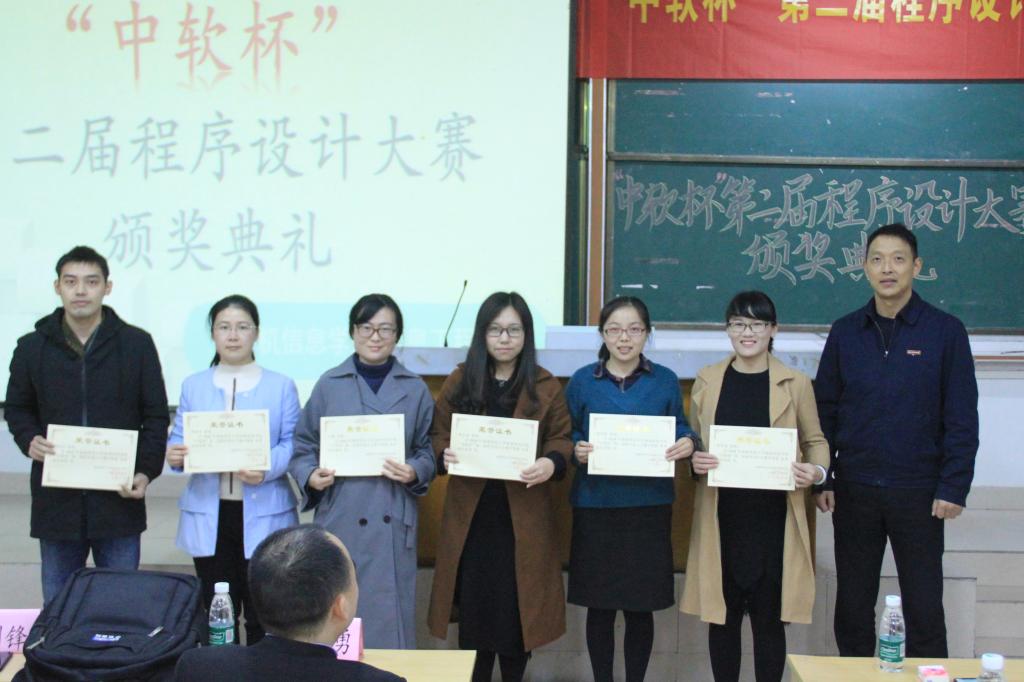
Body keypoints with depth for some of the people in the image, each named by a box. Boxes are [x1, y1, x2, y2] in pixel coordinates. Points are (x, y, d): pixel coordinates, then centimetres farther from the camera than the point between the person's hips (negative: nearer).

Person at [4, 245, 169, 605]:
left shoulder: (137, 344, 2)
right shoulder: (32, 347, 6)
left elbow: (156, 415, 4)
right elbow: (16, 409, 15)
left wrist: (147, 471, -8)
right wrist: (29, 440, -6)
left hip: (118, 498, -1)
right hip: (56, 499, 2)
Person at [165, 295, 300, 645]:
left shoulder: (281, 386, 5)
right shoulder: (193, 386, 13)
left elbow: (294, 445, -2)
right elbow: (180, 439, 9)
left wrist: (266, 469, -21)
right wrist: (175, 456, -15)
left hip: (263, 515, -2)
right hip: (208, 515, 2)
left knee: (263, 613, 0)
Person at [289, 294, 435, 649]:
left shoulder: (415, 390, 5)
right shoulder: (329, 384, 3)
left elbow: (428, 450, 9)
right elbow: (303, 446, 7)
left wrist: (415, 473, -11)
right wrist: (310, 476, -12)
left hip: (392, 523, 1)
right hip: (339, 519, 0)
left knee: (389, 618, 5)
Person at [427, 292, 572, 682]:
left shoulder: (546, 387, 3)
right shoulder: (460, 381, 6)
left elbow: (562, 440, 2)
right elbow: (438, 435, 7)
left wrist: (551, 463, -19)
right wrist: (444, 455, -15)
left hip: (523, 515, -1)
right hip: (471, 512, 1)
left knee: (518, 606, 3)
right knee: (473, 607, 5)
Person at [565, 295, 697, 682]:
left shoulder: (665, 381, 4)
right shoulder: (582, 381, 2)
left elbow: (680, 431, 9)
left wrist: (688, 443, -13)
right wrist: (576, 451, -16)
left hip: (649, 507, 0)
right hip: (596, 506, 0)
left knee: (641, 607, 7)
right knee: (600, 607, 7)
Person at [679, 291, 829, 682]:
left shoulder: (796, 384, 2)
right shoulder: (707, 380, 6)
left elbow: (815, 441, 9)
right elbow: (693, 442, 12)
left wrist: (817, 470, -12)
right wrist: (694, 461, -10)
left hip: (772, 517, -1)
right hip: (721, 516, 2)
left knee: (769, 615, 3)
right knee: (722, 612, 7)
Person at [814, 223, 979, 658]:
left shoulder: (945, 331, -3)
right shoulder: (845, 333, 5)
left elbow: (962, 419, -4)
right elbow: (825, 411, 7)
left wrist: (954, 488, -9)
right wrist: (822, 479, 1)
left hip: (918, 492, -2)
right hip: (854, 491, 3)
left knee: (924, 609, 3)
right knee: (852, 606, 10)